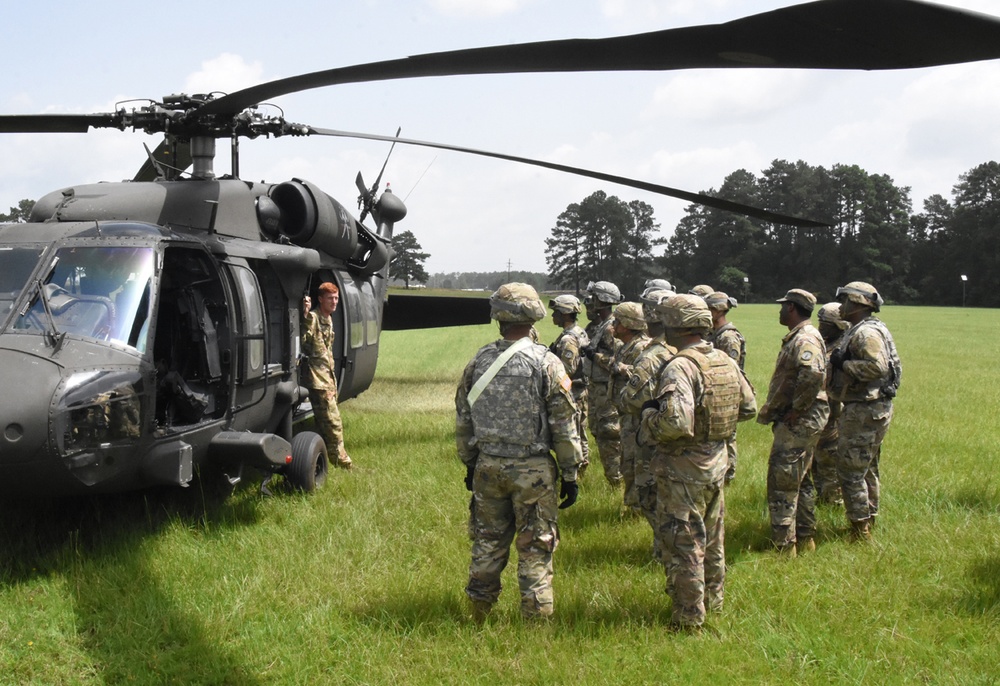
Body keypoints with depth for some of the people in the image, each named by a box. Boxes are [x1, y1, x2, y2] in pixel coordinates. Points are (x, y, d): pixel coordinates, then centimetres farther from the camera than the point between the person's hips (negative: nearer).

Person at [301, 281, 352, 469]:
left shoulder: (329, 320, 15)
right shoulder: (313, 318, -14)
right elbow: (302, 339, -30)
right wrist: (305, 315, -40)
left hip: (329, 378, 9)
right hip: (318, 379, -9)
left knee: (324, 421, 14)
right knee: (333, 421, -8)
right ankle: (340, 459, -2)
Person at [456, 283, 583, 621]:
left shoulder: (479, 361, -1)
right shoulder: (546, 363, -11)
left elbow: (463, 418, 8)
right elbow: (564, 426, -8)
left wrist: (470, 464, 20)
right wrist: (570, 474, 1)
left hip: (488, 466, 4)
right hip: (533, 469, -3)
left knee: (488, 541, 16)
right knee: (535, 547, 6)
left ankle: (479, 611, 27)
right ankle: (535, 616, 12)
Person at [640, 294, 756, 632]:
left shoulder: (680, 368, -24)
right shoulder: (726, 362, 2)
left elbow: (675, 423, -34)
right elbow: (748, 408, 11)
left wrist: (649, 414, -15)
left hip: (682, 469, -8)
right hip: (717, 462, 8)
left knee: (683, 543, 3)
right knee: (712, 539, 22)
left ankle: (688, 619, 10)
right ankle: (712, 600, 37)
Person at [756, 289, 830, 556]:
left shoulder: (805, 339, -18)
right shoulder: (797, 338, 16)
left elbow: (813, 375, -34)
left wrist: (795, 411, -25)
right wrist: (772, 409, 14)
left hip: (798, 422, -11)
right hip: (800, 421, 11)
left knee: (782, 482, -7)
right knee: (799, 481, 18)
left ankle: (784, 546, -3)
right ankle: (805, 539, 27)